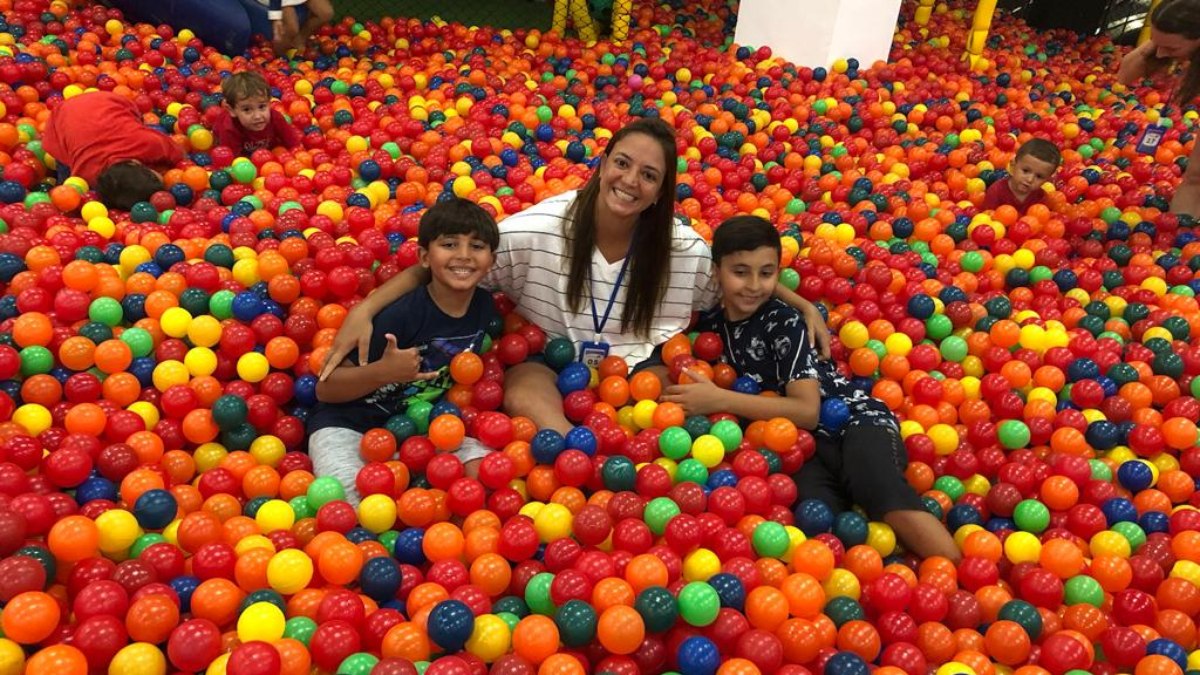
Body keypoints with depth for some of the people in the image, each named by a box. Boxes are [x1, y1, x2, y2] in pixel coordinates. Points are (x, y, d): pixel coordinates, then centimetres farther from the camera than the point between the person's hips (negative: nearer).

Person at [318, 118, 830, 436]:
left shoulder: (683, 250, -12)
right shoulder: (539, 228, -20)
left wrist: (805, 308, -7)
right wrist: (366, 309, -28)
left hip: (633, 362, 2)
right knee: (524, 399, -34)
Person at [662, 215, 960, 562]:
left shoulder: (784, 323, -8)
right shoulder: (709, 323, 7)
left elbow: (807, 411, -15)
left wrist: (720, 400, -19)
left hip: (855, 422, -3)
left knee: (883, 493, -35)